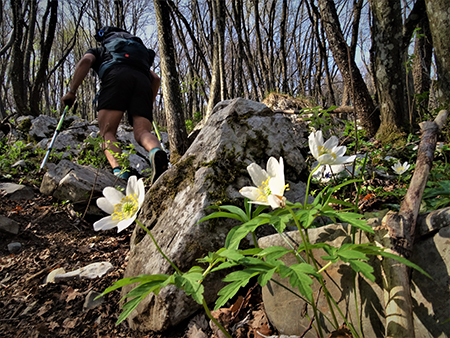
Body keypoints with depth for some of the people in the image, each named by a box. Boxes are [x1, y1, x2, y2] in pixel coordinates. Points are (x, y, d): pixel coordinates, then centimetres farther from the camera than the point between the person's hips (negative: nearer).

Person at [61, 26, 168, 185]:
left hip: (116, 77, -3)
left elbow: (85, 60, 10)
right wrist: (149, 105, 38)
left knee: (107, 132, -5)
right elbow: (156, 78, 33)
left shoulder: (97, 51, 35)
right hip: (143, 81, 3)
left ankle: (119, 171, -34)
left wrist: (72, 91, 9)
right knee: (142, 132, -10)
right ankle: (156, 152, -46)